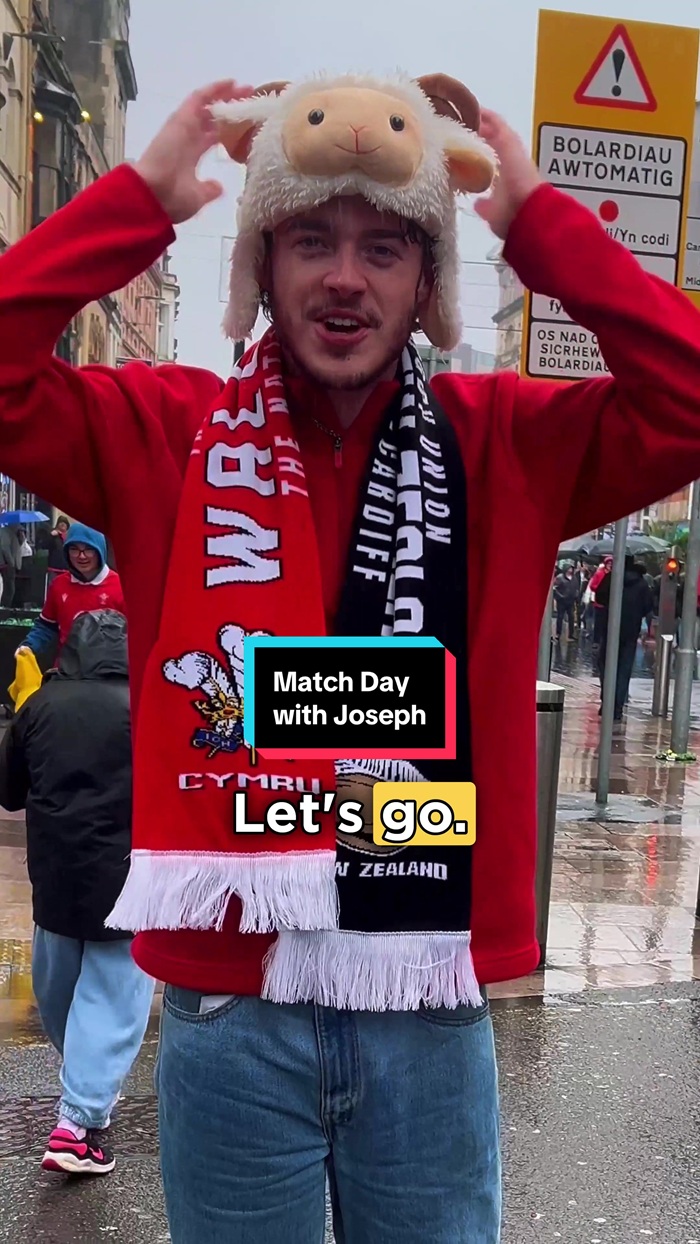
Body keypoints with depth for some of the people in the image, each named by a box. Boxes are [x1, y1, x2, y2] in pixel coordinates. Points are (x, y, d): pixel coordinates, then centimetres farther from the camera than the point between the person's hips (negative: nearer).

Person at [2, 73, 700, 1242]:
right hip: (228, 1010, 0)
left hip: (432, 1014, 1)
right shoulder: (167, 431, -1)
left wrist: (535, 216, -7)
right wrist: (143, 195, -9)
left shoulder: (508, 445, 1)